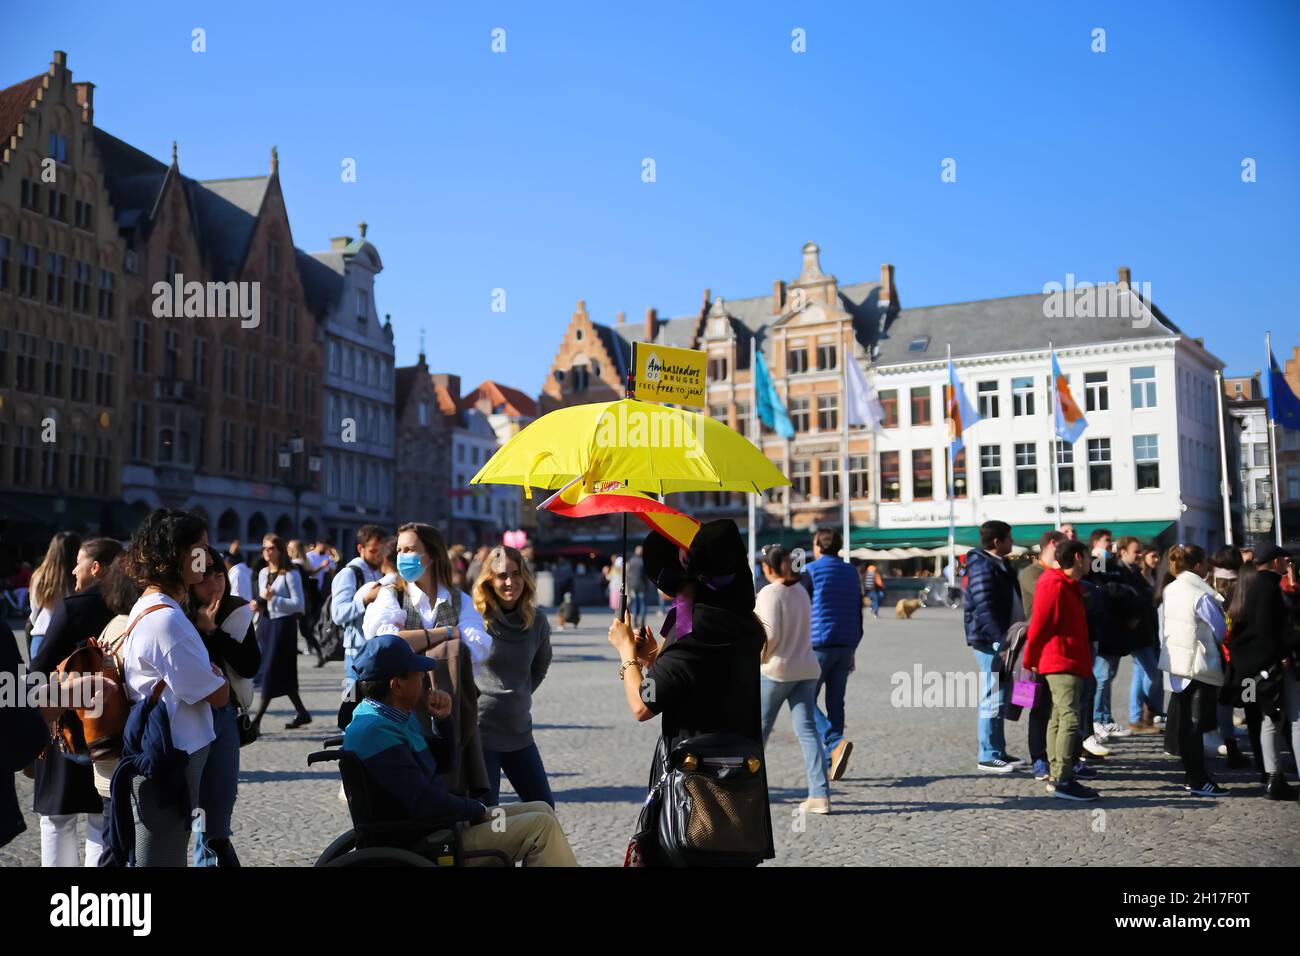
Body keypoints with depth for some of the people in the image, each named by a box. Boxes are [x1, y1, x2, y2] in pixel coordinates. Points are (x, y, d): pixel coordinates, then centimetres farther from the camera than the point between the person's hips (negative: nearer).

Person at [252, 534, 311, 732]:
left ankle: (256, 720, -5)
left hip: (283, 625, -7)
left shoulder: (290, 574, -9)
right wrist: (259, 605, 3)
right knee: (282, 674, 10)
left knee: (272, 672, -6)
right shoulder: (263, 573, 11)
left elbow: (298, 604, -14)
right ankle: (301, 712, 23)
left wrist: (273, 598, -18)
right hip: (265, 624, 7)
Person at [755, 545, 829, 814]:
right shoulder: (801, 591, 11)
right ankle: (820, 795, -7)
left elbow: (769, 633, -18)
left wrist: (757, 659, -4)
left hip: (776, 670, -6)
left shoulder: (769, 593, -12)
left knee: (759, 728, 11)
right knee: (807, 730, 1)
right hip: (806, 669, 6)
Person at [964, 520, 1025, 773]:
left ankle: (998, 751, 24)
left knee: (1001, 697, 15)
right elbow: (985, 609, -22)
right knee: (993, 699, -6)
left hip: (1001, 640, 10)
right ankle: (988, 756, 0)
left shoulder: (1000, 565, 18)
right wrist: (1001, 638, -27)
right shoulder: (983, 567, -15)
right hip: (990, 641, -10)